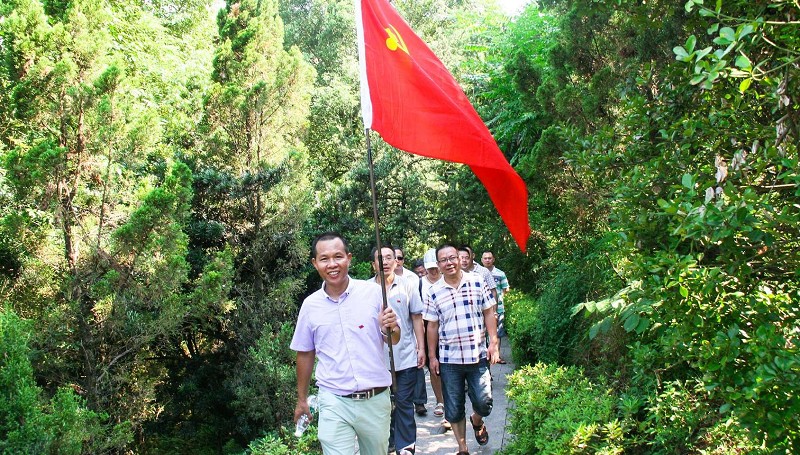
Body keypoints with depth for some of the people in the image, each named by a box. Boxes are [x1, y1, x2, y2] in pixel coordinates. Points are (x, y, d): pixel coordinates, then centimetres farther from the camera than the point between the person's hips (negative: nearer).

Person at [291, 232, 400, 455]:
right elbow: (305, 354, 12)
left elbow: (394, 340, 3)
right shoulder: (310, 305, 1)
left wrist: (388, 328, -20)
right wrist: (302, 400, 16)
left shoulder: (373, 292, -4)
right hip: (334, 403, 0)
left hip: (376, 399, 0)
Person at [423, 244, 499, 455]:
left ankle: (477, 421, 35)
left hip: (478, 356, 0)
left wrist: (493, 343, -2)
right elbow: (432, 326, 4)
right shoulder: (434, 292, 0)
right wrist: (432, 356, 4)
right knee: (454, 409, 7)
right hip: (449, 359, 1)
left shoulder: (478, 282, -1)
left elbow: (489, 313, 4)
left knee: (484, 402, 0)